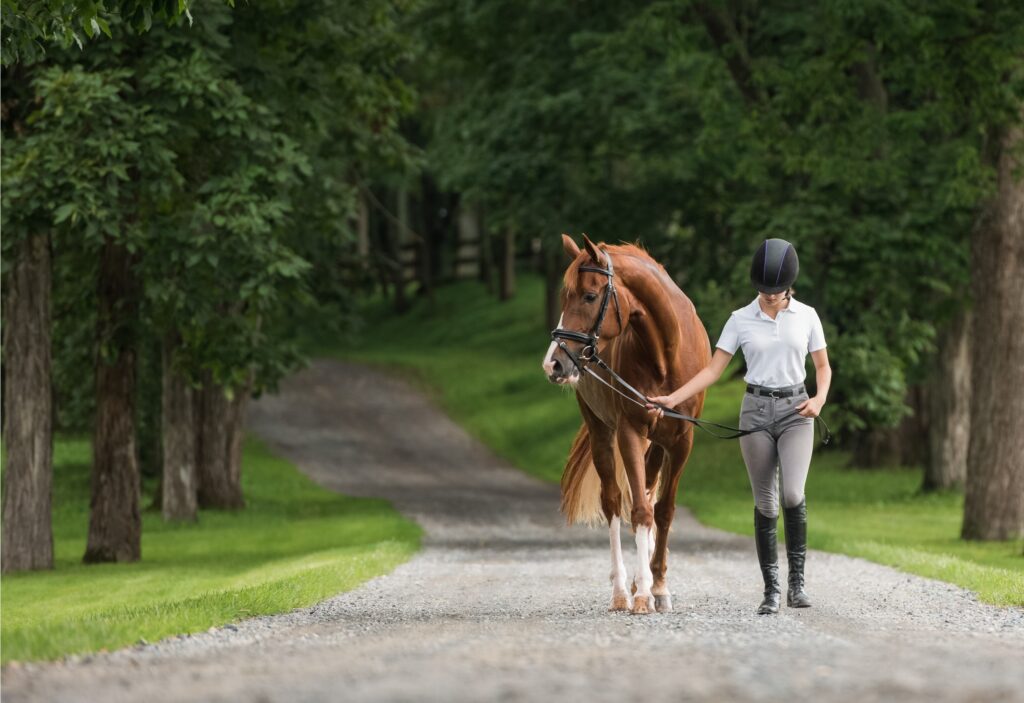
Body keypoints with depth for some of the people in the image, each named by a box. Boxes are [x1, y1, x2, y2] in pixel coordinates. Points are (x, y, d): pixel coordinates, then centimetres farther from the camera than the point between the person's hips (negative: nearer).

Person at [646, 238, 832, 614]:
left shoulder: (806, 316, 2)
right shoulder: (741, 319, 0)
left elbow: (823, 366, 10)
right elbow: (712, 370, 0)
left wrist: (820, 399, -10)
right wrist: (671, 399, -11)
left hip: (795, 412, -1)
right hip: (756, 410, 1)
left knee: (792, 494, -20)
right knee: (765, 503, 1)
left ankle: (797, 579, -6)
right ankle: (771, 589, 9)